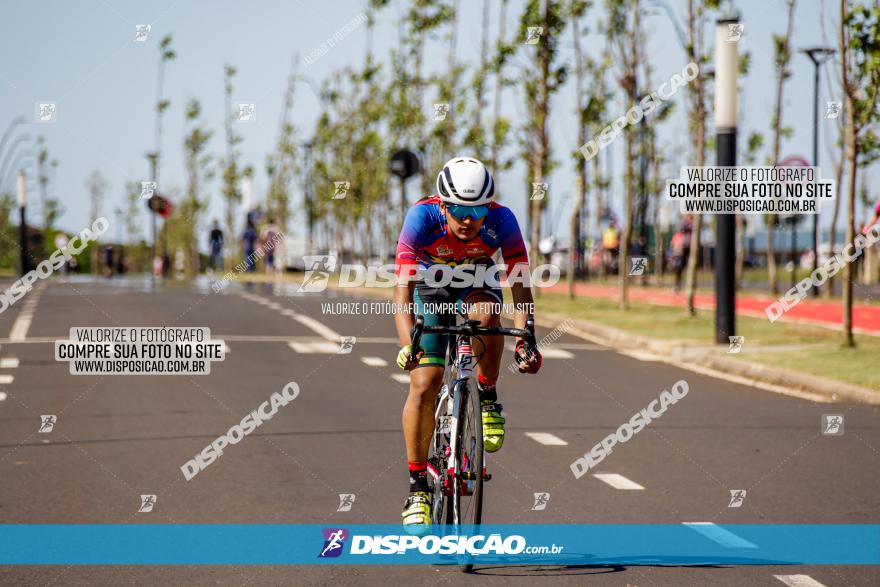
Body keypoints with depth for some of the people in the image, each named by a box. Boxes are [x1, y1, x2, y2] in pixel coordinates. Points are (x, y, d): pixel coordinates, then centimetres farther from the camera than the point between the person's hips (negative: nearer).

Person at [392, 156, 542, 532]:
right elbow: (402, 290, -39)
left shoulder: (501, 220, -30)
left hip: (477, 283, 1)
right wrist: (408, 345, -54)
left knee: (486, 316, -37)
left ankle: (488, 399, -11)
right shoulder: (422, 217, -34)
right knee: (424, 386, -14)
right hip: (430, 288, -1)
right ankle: (417, 488, -3)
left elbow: (520, 289, -30)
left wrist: (525, 340, -46)